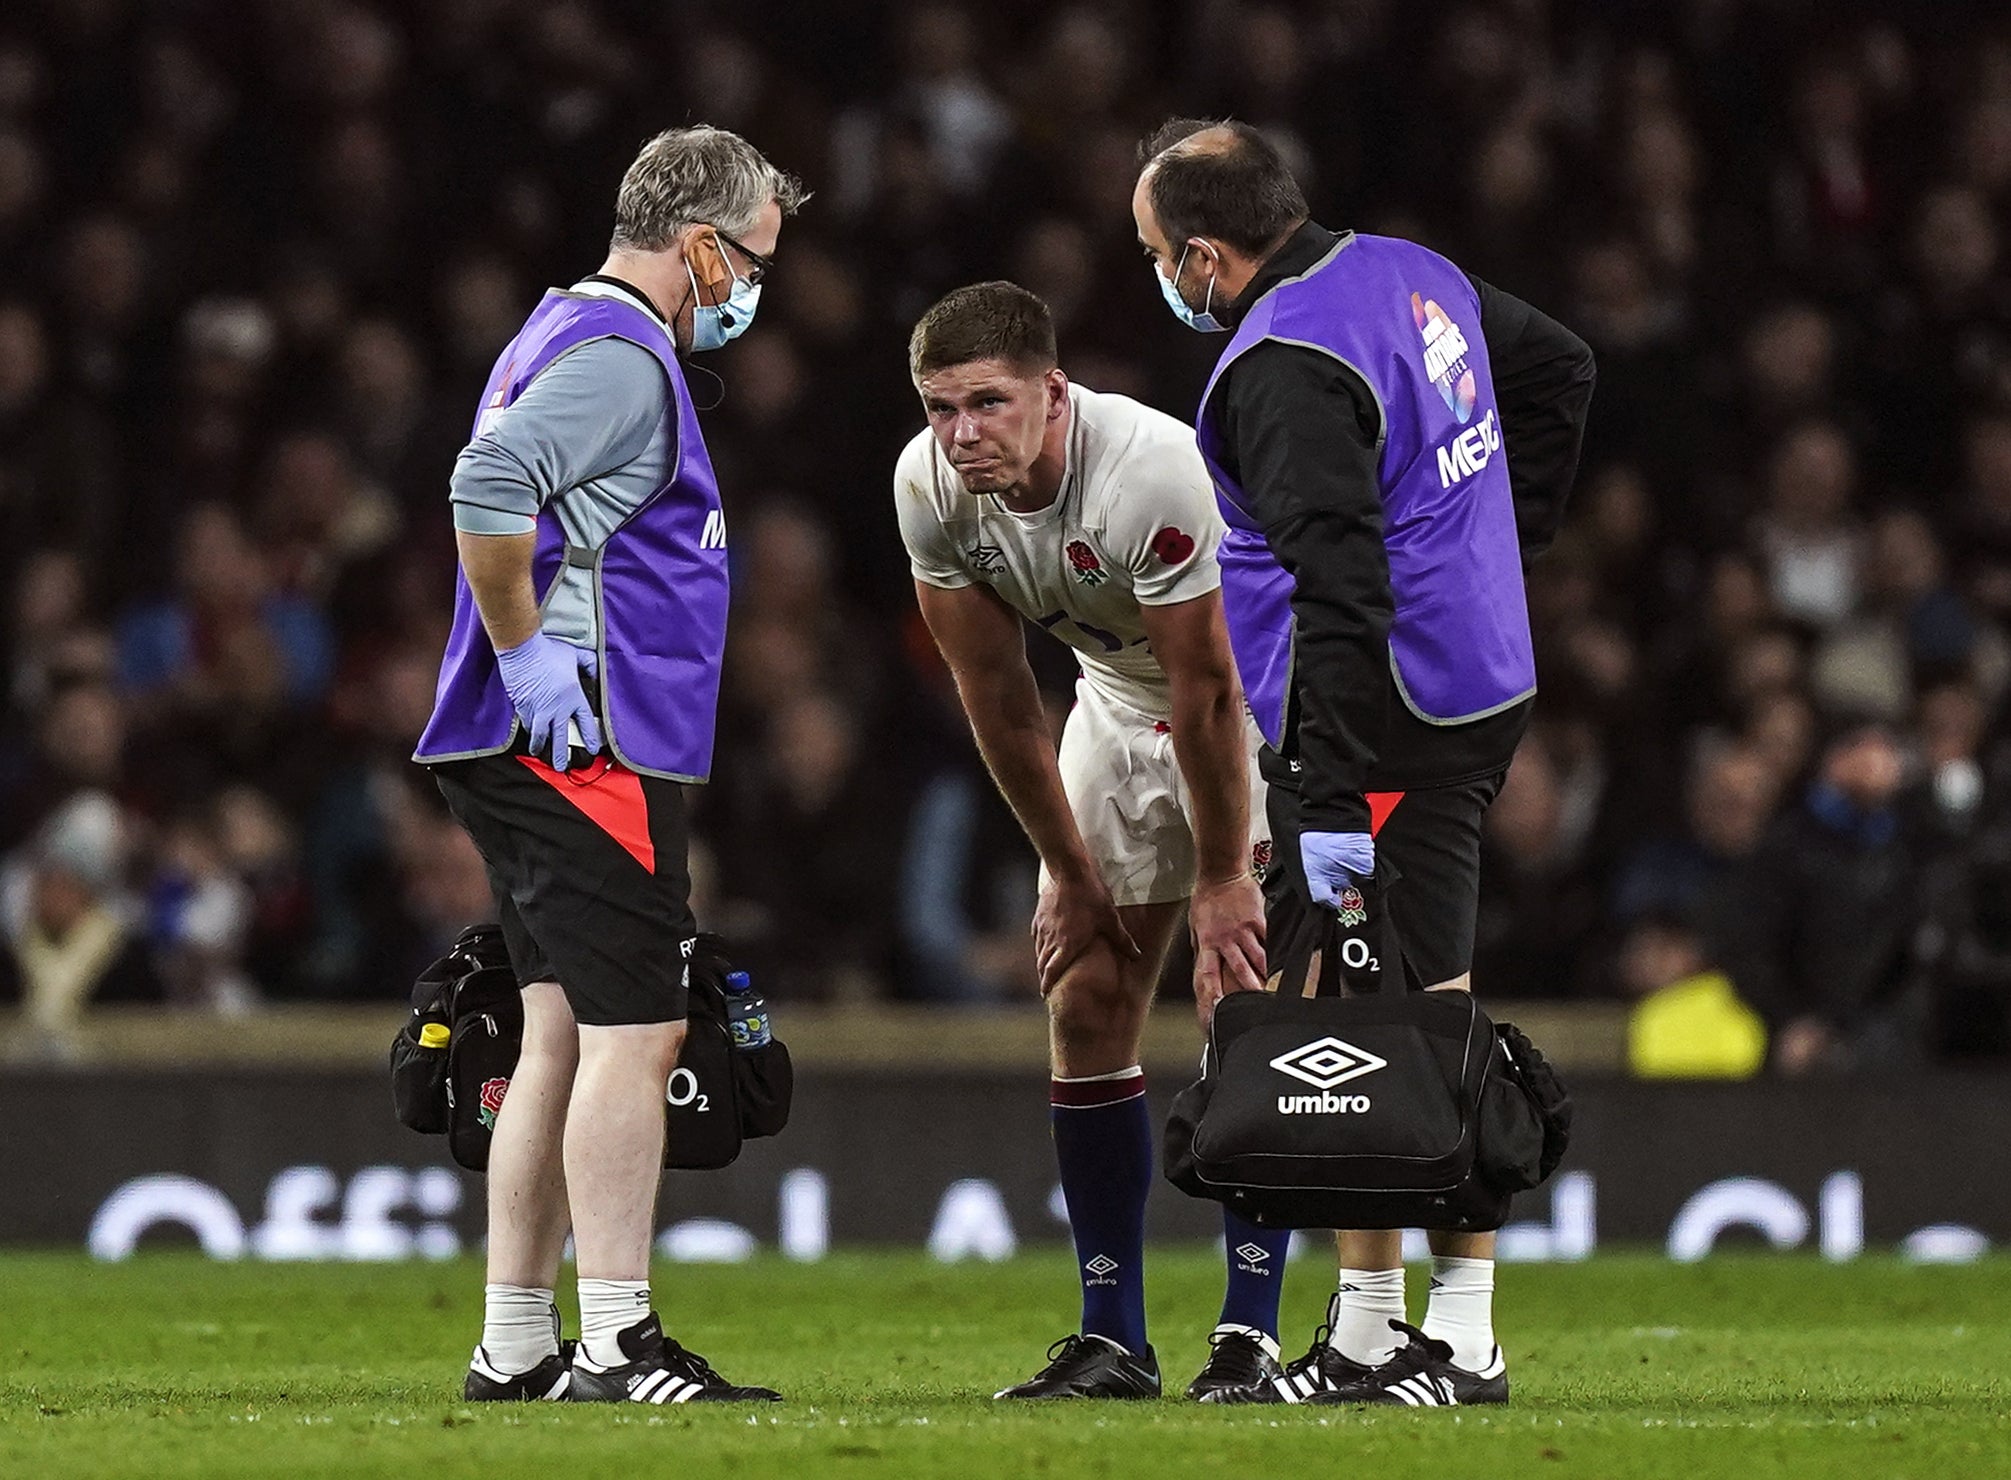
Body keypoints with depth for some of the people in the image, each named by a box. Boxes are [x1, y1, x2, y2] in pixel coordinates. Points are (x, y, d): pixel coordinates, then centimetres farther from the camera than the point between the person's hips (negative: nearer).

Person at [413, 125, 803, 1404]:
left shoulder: (577, 340, 21)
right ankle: (618, 1347, -13)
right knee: (635, 1032, -11)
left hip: (540, 754, 11)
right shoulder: (618, 358, -13)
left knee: (566, 1035, 11)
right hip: (586, 743, -11)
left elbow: (501, 487, 28)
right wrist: (527, 654, -20)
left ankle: (516, 1345, 13)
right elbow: (488, 485, -28)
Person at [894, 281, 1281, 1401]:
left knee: (1239, 1005, -15)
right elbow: (997, 692, -7)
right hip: (1119, 706, 6)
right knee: (1088, 1007, 0)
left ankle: (1253, 1329, -14)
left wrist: (1221, 881, -20)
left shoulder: (1153, 473, -37)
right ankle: (1113, 1340, 4)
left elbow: (1208, 693, -27)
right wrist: (1070, 871, -3)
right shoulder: (929, 487, -18)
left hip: (1251, 707, -6)